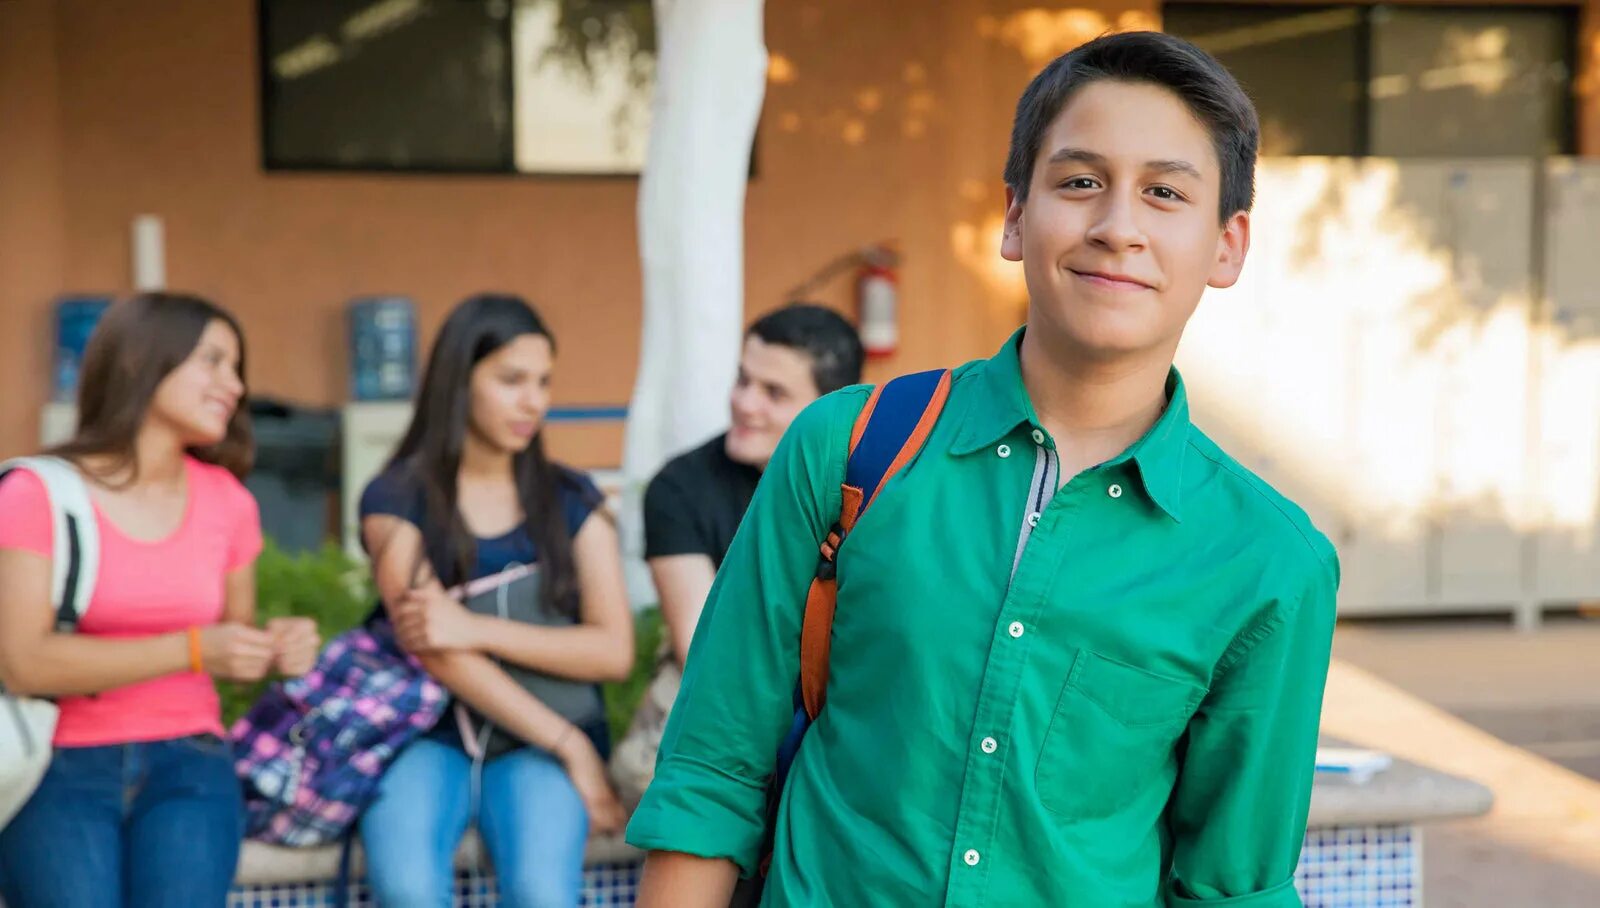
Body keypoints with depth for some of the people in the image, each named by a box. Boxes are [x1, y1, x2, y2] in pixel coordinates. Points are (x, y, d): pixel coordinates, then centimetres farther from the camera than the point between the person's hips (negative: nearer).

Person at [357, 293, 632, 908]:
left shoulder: (572, 501, 9)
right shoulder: (396, 500, 2)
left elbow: (614, 651, 0)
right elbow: (433, 649, -9)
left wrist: (478, 628, -14)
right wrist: (568, 744, -14)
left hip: (537, 747, 1)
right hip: (430, 734, -1)